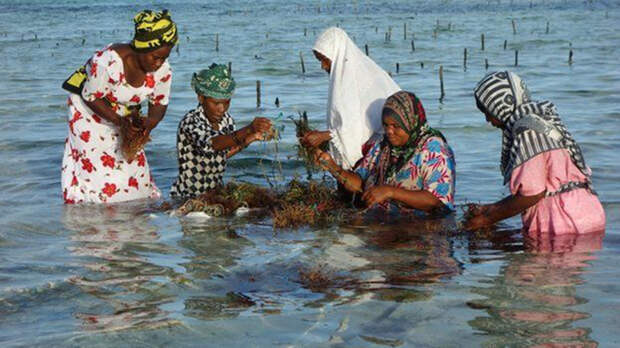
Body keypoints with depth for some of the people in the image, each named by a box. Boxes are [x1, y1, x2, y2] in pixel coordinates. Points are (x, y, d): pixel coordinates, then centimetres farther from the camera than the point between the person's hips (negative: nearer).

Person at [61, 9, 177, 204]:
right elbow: (91, 97, -24)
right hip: (89, 112, -5)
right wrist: (120, 122, -33)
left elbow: (159, 103, -7)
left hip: (125, 115, 5)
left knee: (133, 164, 0)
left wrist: (150, 122, -30)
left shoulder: (163, 70, -19)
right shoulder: (108, 62, -36)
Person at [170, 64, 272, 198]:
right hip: (187, 198, -5)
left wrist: (249, 139, 1)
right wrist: (248, 129, -48)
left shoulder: (226, 120, 1)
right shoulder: (190, 122, -18)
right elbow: (209, 145, -38)